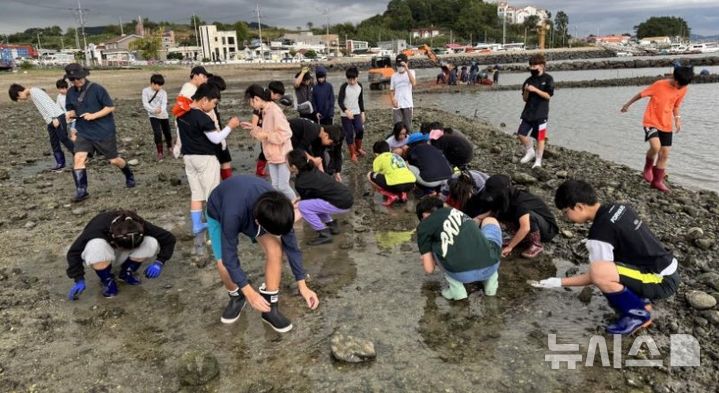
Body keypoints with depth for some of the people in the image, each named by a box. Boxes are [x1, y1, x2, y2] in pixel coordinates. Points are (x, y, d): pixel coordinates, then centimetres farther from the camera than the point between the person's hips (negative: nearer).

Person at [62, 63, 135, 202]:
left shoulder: (96, 89, -14)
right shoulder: (71, 93, 2)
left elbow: (111, 107, -12)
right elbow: (72, 110, 15)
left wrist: (93, 115, -22)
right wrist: (70, 114, -9)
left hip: (104, 131, -4)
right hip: (84, 132, 4)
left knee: (114, 160, 7)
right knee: (78, 158, -12)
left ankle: (129, 176, 37)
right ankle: (81, 191, -5)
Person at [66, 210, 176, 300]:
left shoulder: (140, 227, -31)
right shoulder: (98, 229, -37)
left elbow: (169, 238, -22)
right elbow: (74, 252, -28)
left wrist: (159, 262, -34)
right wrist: (79, 280, -35)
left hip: (121, 255, 2)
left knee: (151, 243, -29)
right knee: (96, 247, -40)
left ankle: (126, 272, -1)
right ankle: (107, 280, -10)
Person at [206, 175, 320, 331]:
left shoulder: (277, 209, -33)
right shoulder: (233, 214, -45)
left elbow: (290, 245, -20)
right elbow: (229, 257, -33)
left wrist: (302, 286, -17)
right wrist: (250, 293, -28)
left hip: (252, 208, 3)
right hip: (219, 213, -2)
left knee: (275, 248, -21)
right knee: (224, 264, -20)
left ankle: (270, 307, -6)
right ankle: (236, 297, 13)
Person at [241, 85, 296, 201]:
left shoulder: (274, 111, -20)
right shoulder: (265, 111, 8)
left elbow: (286, 133, -25)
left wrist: (266, 135, -23)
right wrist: (254, 128, 9)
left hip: (282, 155, -9)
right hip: (272, 156, 9)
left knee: (283, 186, -5)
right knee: (275, 186, 9)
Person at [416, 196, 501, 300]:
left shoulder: (424, 225, 12)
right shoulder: (455, 211, 27)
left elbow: (429, 269, 12)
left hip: (462, 274, -4)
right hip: (490, 267, 4)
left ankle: (457, 289, 12)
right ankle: (491, 282, 21)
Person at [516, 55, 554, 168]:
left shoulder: (548, 79, -2)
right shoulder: (529, 80, 10)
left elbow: (548, 96, -9)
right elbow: (525, 99, 11)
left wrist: (535, 90, -17)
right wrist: (526, 91, -9)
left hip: (541, 113, -5)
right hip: (528, 112, 5)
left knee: (540, 138, -1)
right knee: (521, 134, -1)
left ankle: (538, 160, 10)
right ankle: (530, 152, 23)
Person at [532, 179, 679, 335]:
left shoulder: (599, 233, -20)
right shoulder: (619, 207, 4)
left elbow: (594, 276, -12)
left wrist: (559, 282, -6)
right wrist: (593, 244, 23)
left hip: (662, 280, -9)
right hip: (668, 268, 9)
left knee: (599, 272, -27)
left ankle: (639, 314, -4)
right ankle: (638, 303, 15)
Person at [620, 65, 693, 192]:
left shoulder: (682, 89, -1)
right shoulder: (659, 85, -17)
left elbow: (676, 106, 14)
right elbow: (641, 94, -4)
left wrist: (677, 118, 0)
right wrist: (628, 104, 6)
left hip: (666, 125, 5)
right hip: (651, 122, -5)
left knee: (665, 154, 4)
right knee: (656, 147, -26)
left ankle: (657, 181, 18)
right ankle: (648, 166, 5)